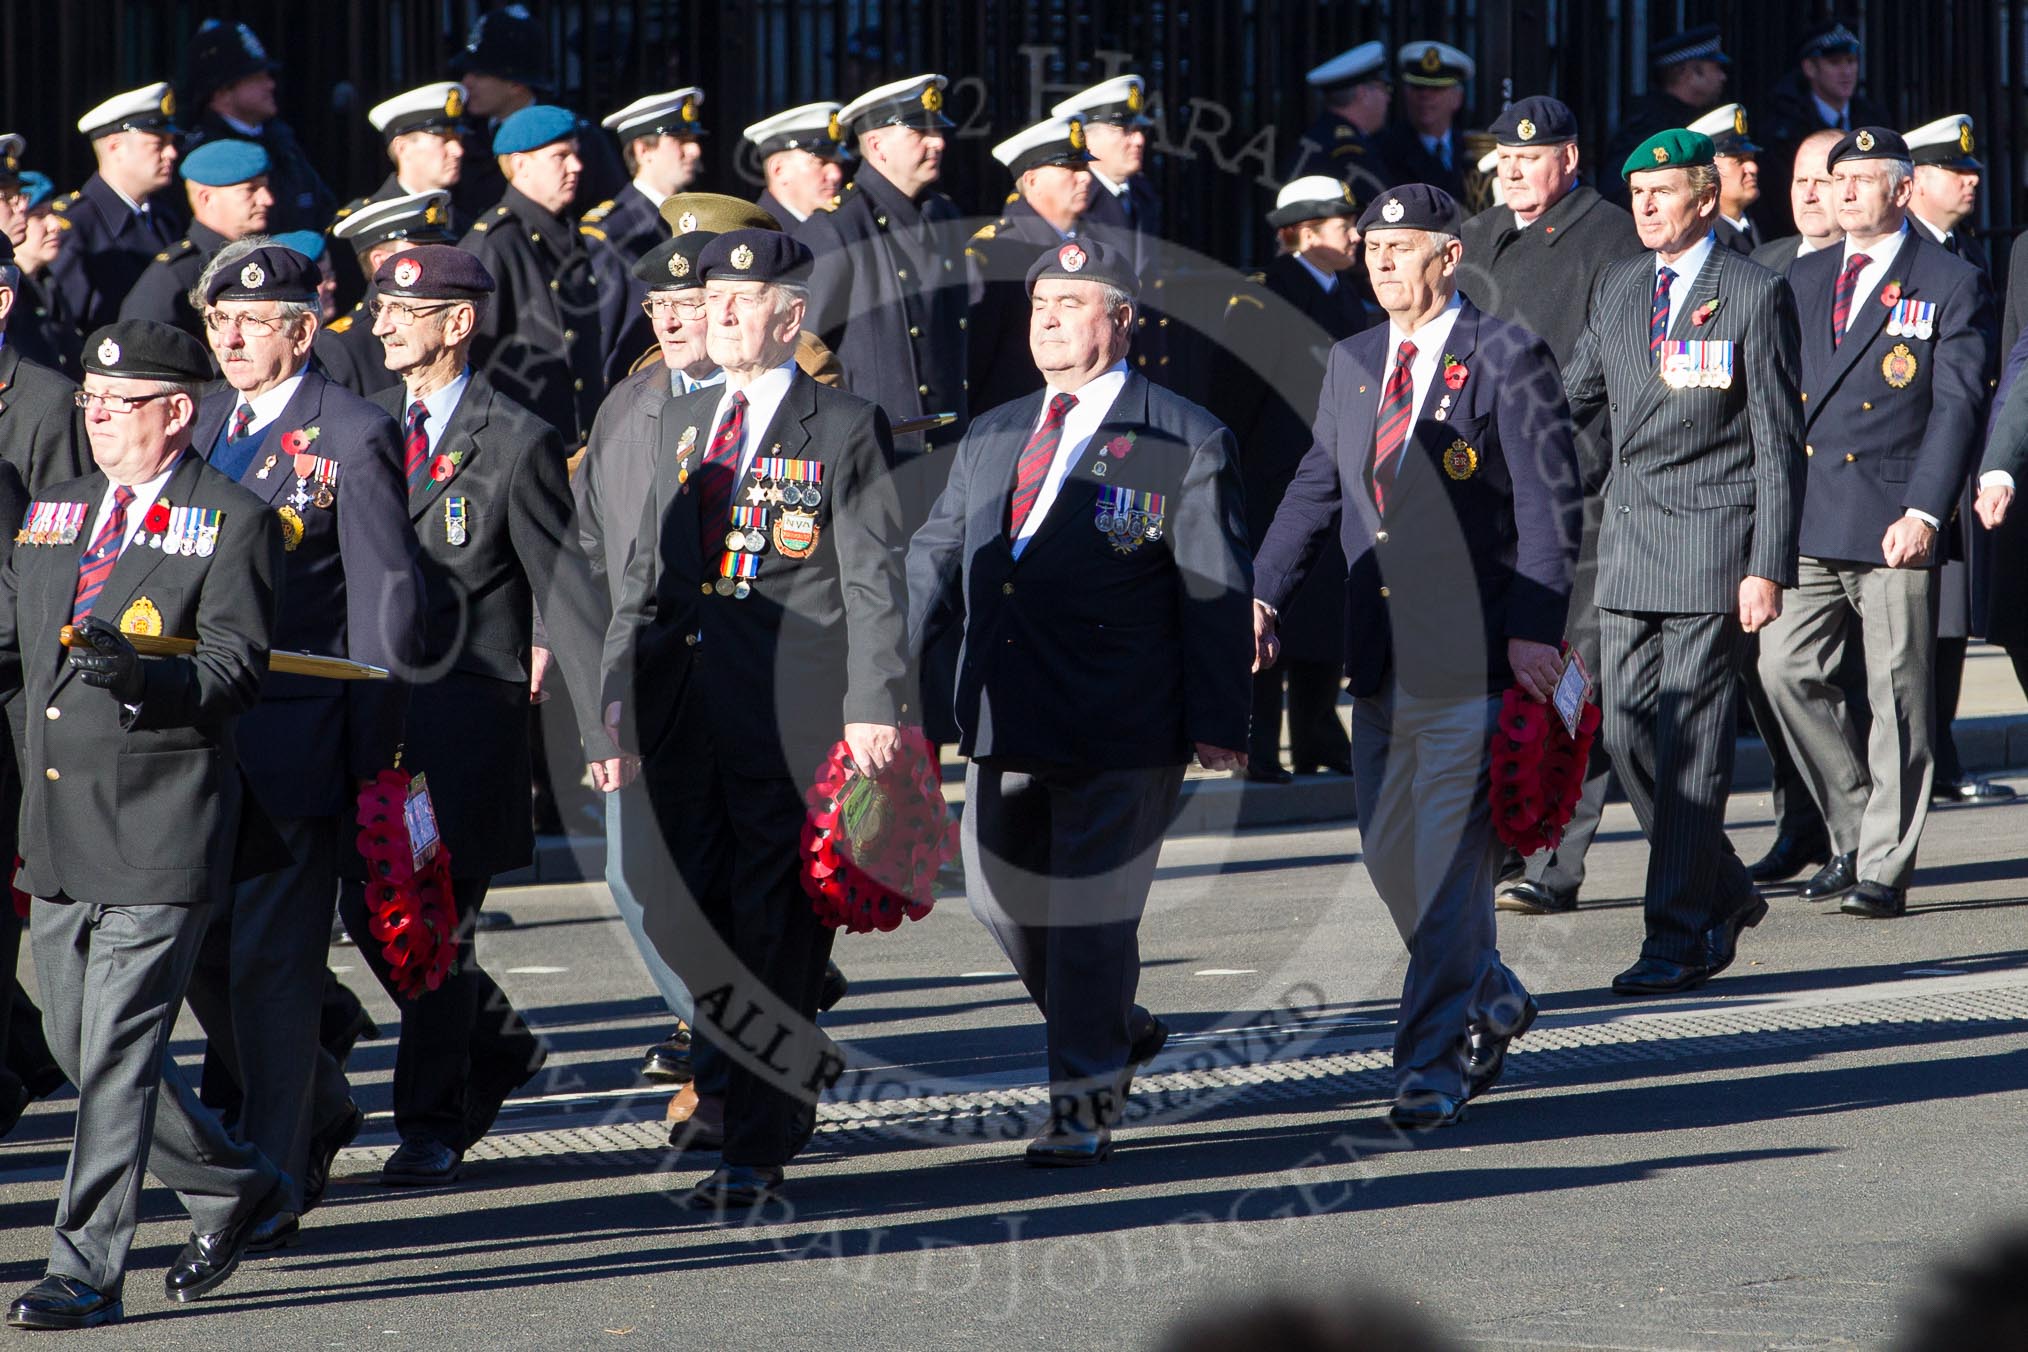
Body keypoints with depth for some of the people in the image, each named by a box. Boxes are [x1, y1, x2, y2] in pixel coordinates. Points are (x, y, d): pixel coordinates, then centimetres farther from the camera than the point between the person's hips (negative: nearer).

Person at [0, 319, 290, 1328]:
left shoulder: (233, 524, -4)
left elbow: (235, 672, -12)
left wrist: (144, 678, -29)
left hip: (161, 827, -7)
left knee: (118, 1050, -9)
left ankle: (86, 1271, -7)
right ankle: (232, 1187, 32)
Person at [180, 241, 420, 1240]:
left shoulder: (352, 436, -6)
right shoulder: (200, 427, 14)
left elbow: (386, 598, -7)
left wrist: (374, 756, -10)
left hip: (296, 735, -6)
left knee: (270, 959, -5)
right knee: (200, 950, 9)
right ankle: (319, 1111, 31)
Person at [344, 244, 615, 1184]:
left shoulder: (517, 443, -7)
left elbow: (564, 584, -7)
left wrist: (607, 728, -11)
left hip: (469, 709, -6)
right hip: (376, 703, 6)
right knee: (367, 905, 6)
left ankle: (432, 1124, 9)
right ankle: (499, 1046, 29)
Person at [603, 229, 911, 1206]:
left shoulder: (845, 428, 0)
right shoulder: (682, 422, 18)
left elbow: (873, 580, -5)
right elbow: (646, 567, 21)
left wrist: (873, 703, -13)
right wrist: (619, 686, 13)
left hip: (793, 714, -6)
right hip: (687, 713, 6)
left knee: (773, 932, -5)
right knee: (696, 926, 6)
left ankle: (757, 1151, -3)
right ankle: (793, 1089, 23)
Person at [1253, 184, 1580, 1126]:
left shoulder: (1507, 359, -5)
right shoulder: (1352, 362, 14)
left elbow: (1550, 505, -8)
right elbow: (1316, 487, 19)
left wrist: (1535, 628, -16)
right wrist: (1263, 593, 5)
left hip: (1475, 660, -7)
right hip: (1381, 660, 7)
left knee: (1450, 860, -8)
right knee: (1390, 855, 11)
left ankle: (1432, 1064, -5)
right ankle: (1491, 1001, 32)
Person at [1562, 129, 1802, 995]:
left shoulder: (1755, 296, -4)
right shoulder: (1615, 289, 13)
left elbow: (1779, 445, -6)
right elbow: (1576, 401, 24)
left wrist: (1768, 567, -12)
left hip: (1712, 545, -6)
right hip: (1629, 547, 6)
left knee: (1690, 737, -8)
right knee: (1627, 731, 4)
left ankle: (1679, 935, -5)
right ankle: (1723, 892, 21)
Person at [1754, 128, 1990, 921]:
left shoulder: (1950, 285, 1)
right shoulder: (1803, 281, 16)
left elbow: (1958, 405, -5)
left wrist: (1924, 512, -15)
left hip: (1893, 520, -5)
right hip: (1808, 519, 5)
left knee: (1897, 695, -1)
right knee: (1786, 668, -3)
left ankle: (1884, 869, 4)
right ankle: (1854, 832, 13)